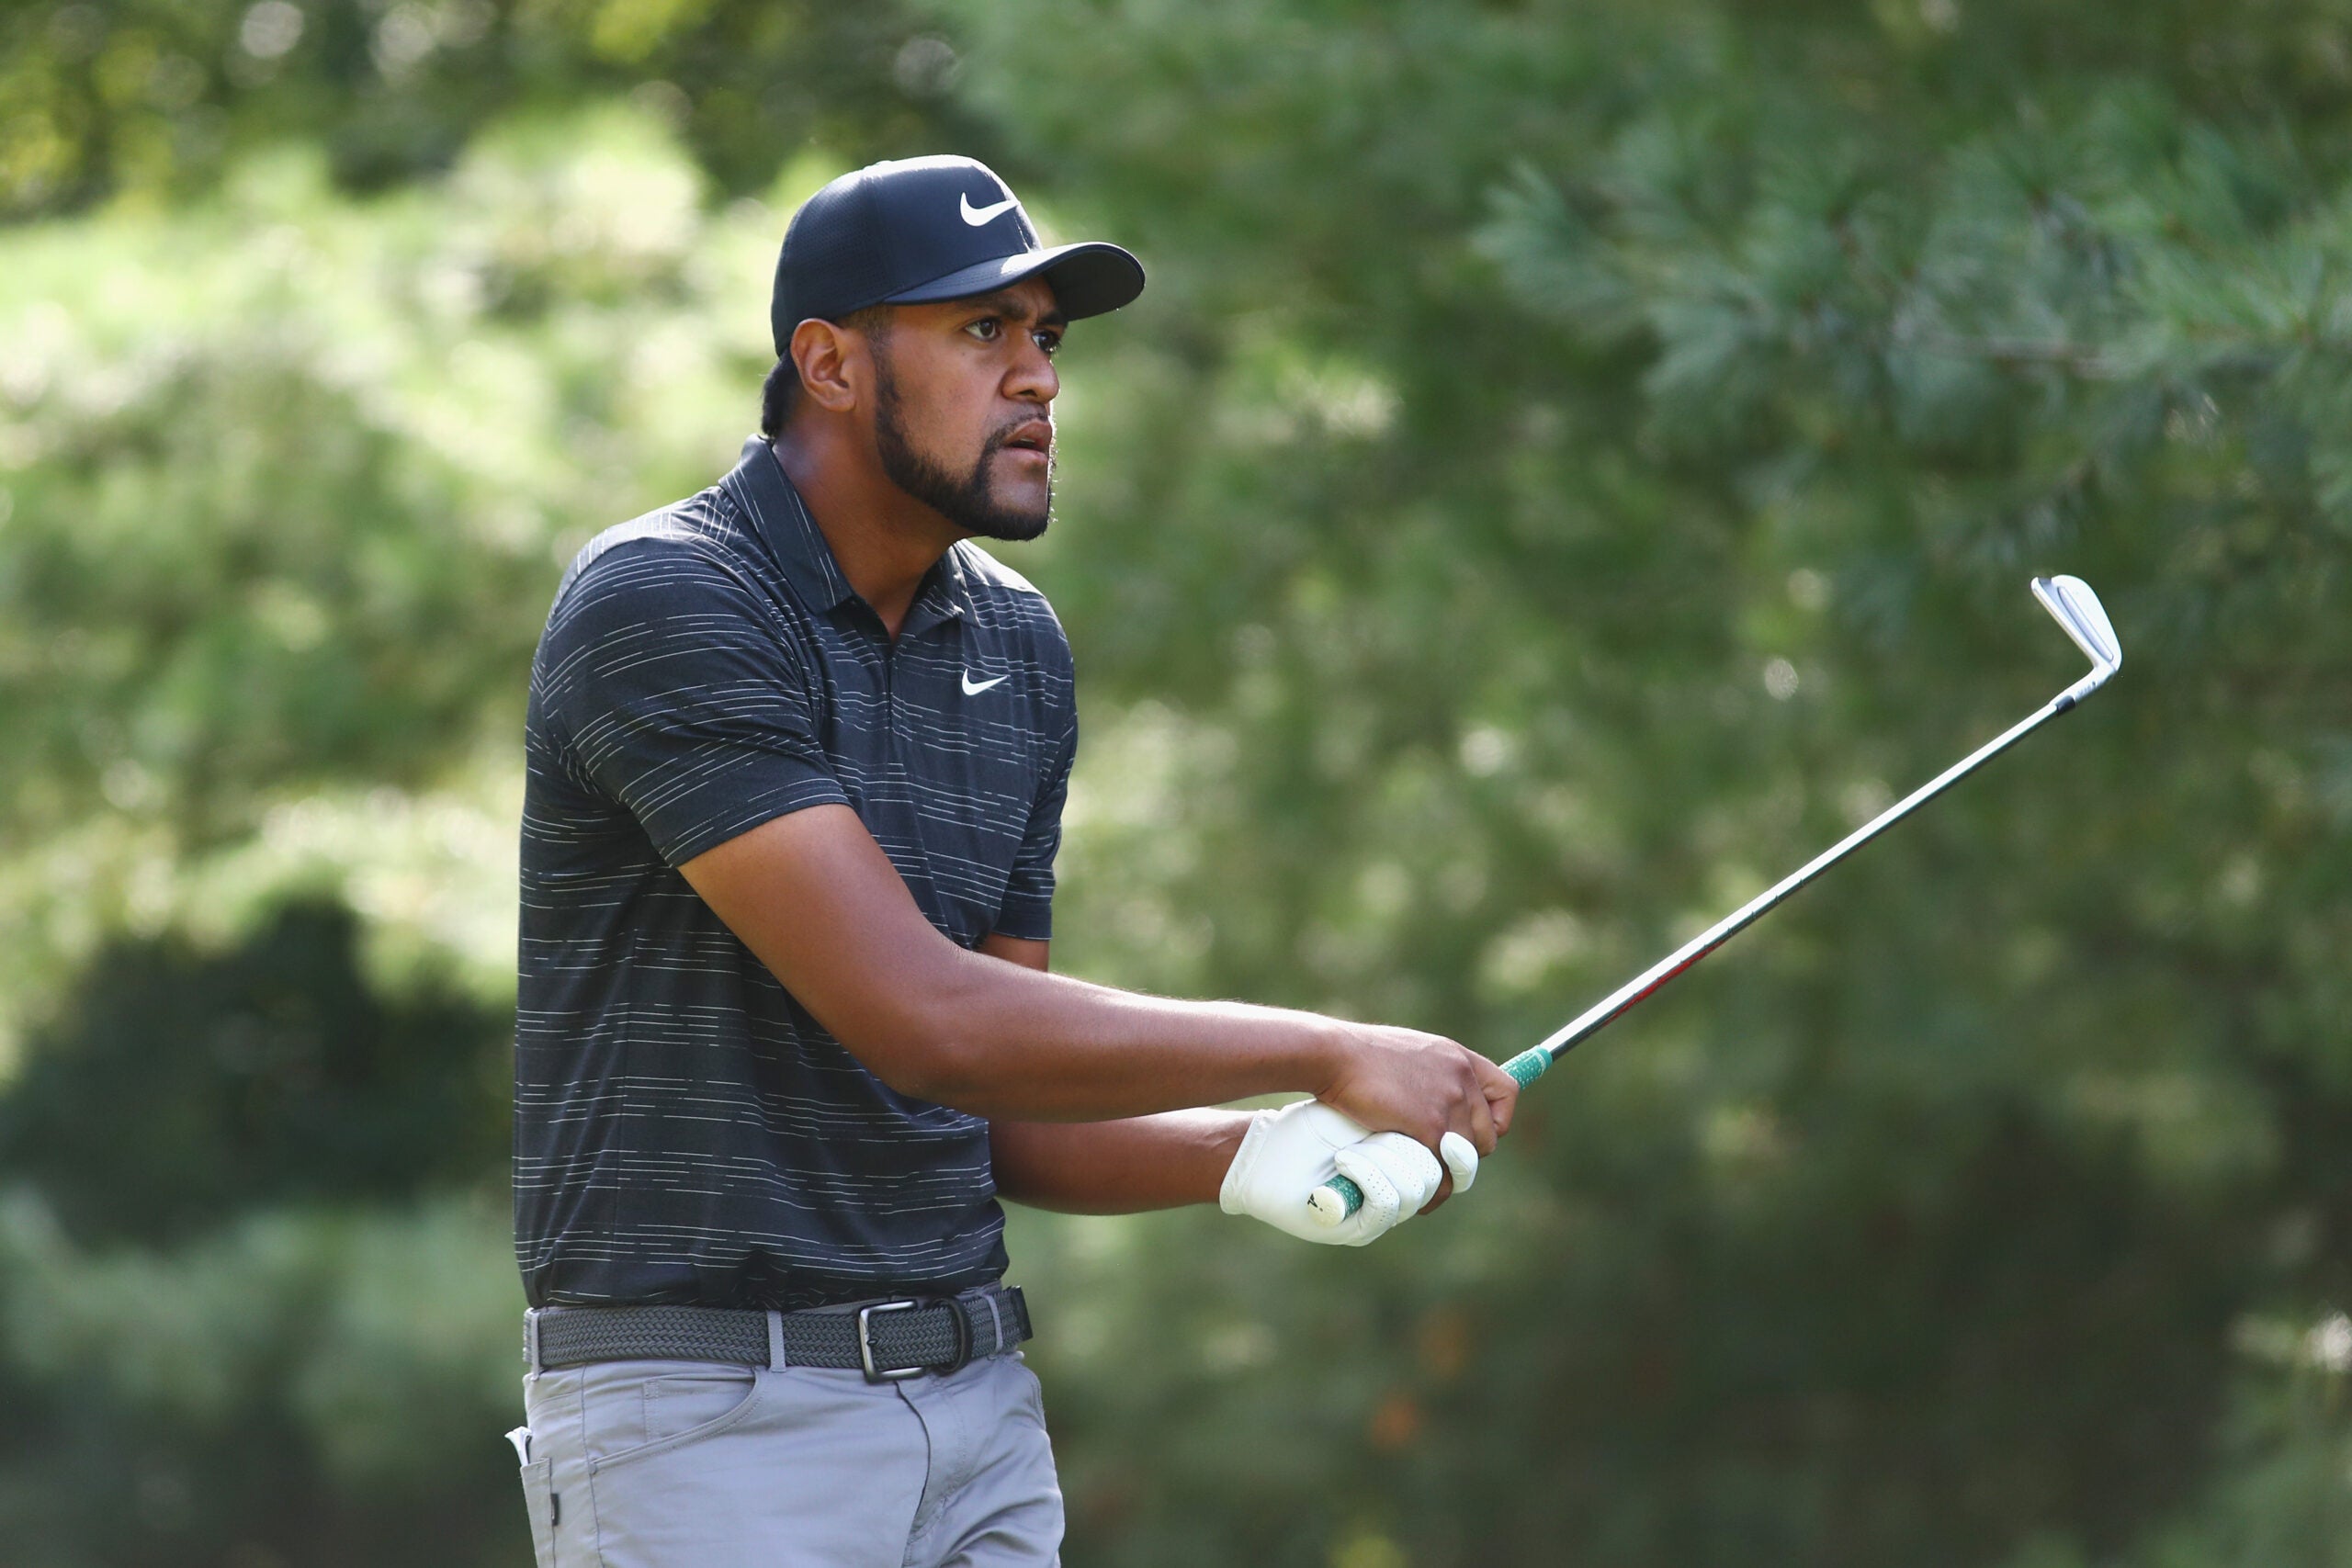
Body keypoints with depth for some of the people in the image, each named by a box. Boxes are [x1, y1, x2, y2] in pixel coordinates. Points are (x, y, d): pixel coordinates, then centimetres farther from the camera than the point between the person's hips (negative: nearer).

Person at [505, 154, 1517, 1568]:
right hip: (709, 1415, -7)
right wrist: (1329, 1055, -16)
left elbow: (993, 1116, 13)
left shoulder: (1017, 645, 11)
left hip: (978, 1399, 7)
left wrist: (1255, 1156, -5)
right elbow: (923, 1022, -22)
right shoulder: (661, 607, -14)